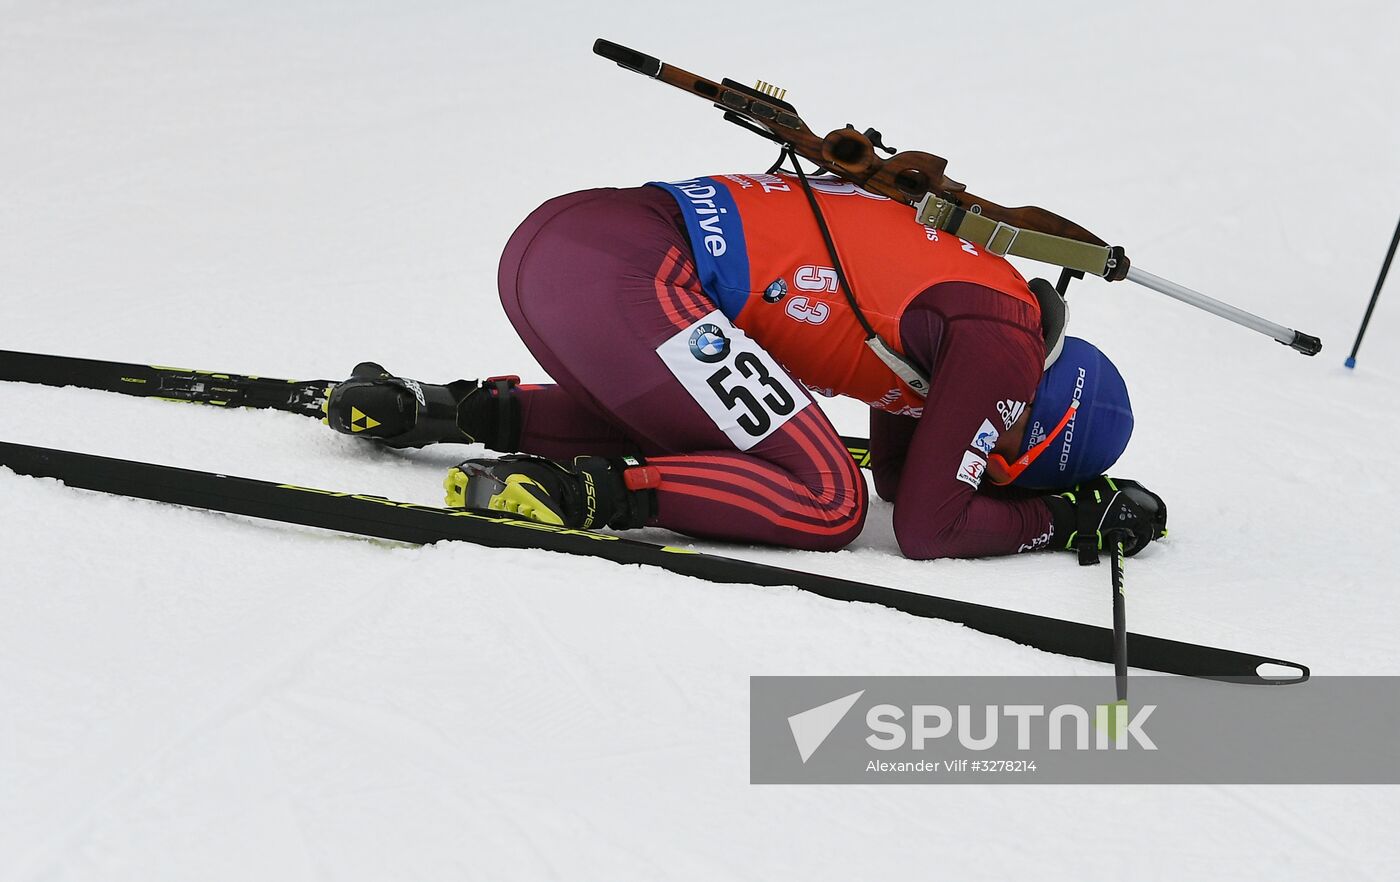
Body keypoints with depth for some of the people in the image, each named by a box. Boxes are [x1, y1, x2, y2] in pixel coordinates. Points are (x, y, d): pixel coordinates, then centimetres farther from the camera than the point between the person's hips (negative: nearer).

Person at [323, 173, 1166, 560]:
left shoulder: (948, 292, 25)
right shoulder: (1001, 343, -1)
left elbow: (898, 471, 35)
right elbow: (928, 528, -2)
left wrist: (1075, 490, 27)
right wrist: (1064, 516, 11)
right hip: (620, 271, -9)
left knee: (690, 433, 35)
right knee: (827, 502, -7)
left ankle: (448, 411, 20)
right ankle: (582, 490, -15)